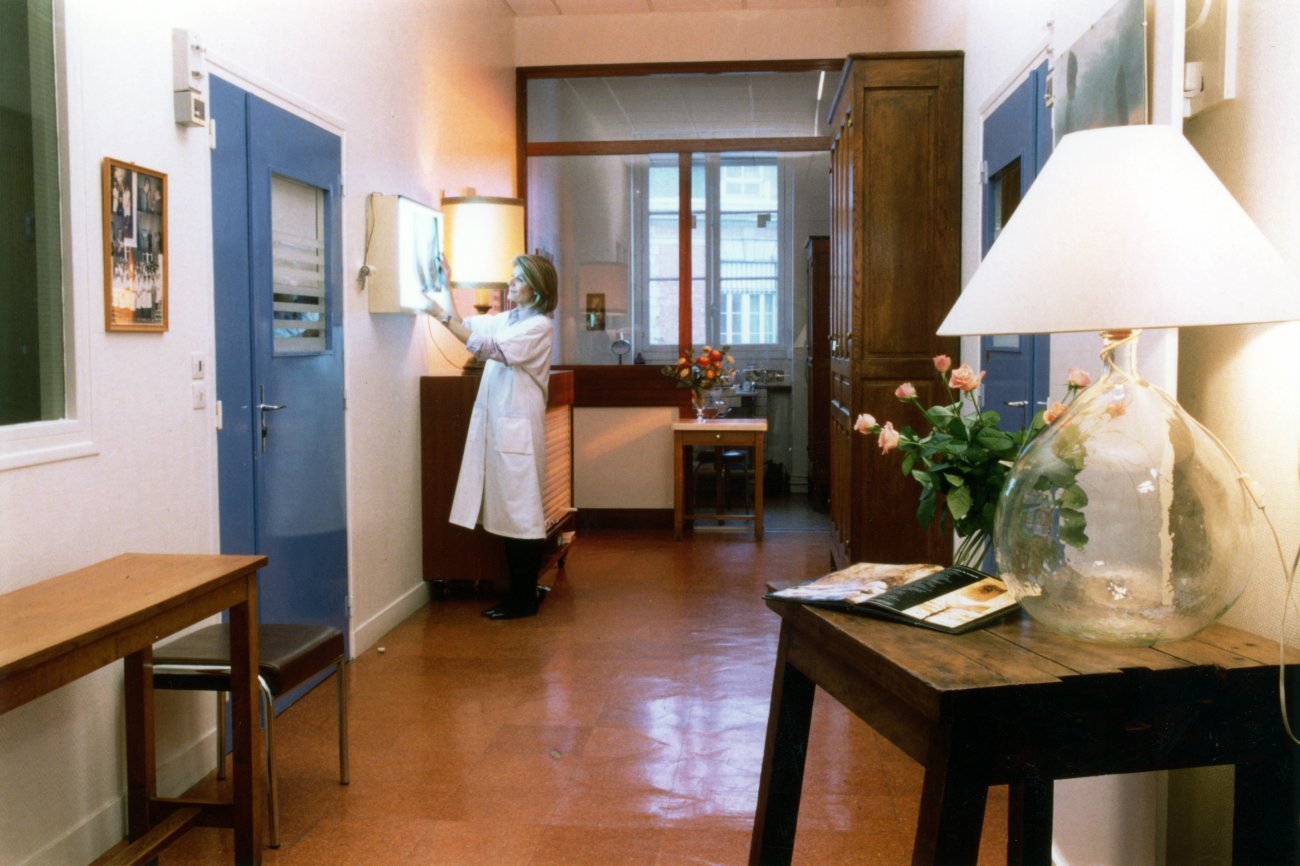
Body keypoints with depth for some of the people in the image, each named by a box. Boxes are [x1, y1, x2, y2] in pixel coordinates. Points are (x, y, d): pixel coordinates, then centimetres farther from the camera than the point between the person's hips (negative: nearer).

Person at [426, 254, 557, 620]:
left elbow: (489, 347, -19)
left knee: (520, 511, -2)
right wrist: (446, 285, 13)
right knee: (508, 511, 9)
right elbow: (466, 325, 18)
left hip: (518, 425, -8)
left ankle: (524, 598, 6)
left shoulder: (538, 325, -9)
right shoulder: (507, 319, 17)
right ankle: (517, 592, 17)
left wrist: (443, 316, -19)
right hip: (497, 423, 8)